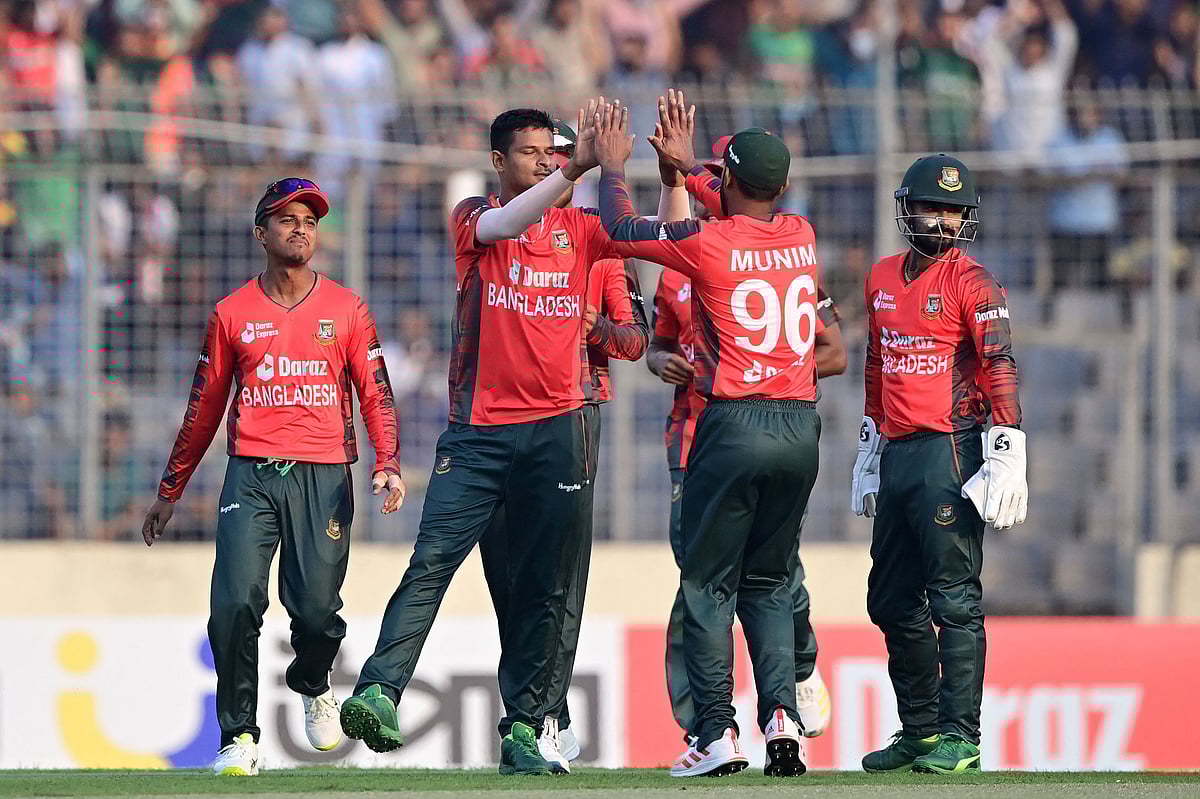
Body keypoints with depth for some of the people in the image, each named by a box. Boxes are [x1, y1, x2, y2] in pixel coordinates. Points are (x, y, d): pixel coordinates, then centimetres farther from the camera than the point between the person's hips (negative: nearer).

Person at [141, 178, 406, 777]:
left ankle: (311, 685, 26)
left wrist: (387, 465, -8)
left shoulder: (346, 309, 9)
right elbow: (204, 408, 16)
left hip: (323, 478, 0)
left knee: (316, 609, -8)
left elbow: (376, 395, 8)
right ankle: (239, 736, -5)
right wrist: (169, 492, 17)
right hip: (252, 475, 0)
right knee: (235, 604, -15)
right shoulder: (233, 314, 10)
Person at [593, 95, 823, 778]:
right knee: (768, 582, 15)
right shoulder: (803, 237, 7)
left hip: (734, 426, -5)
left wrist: (614, 167, 22)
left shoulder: (706, 243, -9)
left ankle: (717, 732, -4)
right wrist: (688, 164, 38)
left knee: (708, 583, 3)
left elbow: (622, 230, 5)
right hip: (801, 430, 5)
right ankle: (783, 715, -3)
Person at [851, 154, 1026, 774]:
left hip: (949, 451, -8)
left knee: (954, 599, -9)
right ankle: (920, 730, 22)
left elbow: (1001, 368, -13)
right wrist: (867, 455, 24)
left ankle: (960, 738, -8)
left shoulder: (970, 282, -6)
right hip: (896, 454, 8)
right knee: (892, 601, 12)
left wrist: (1007, 452, -22)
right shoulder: (883, 279, 15)